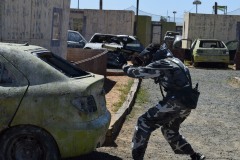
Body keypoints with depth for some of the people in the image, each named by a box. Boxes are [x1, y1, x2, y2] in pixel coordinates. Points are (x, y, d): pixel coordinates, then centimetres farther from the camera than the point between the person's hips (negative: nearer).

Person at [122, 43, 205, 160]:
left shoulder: (160, 64, -7)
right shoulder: (173, 60, 20)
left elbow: (139, 72, -7)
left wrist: (127, 67, 14)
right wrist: (140, 65, 20)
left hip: (175, 102, -9)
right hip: (186, 104, 9)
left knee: (144, 123, -2)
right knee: (170, 131, 28)